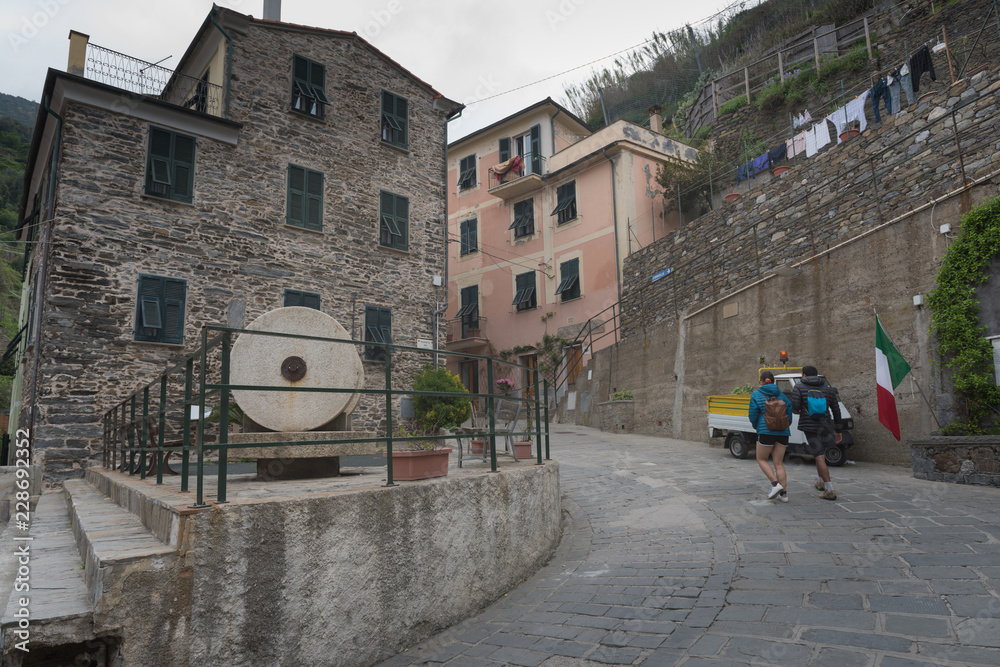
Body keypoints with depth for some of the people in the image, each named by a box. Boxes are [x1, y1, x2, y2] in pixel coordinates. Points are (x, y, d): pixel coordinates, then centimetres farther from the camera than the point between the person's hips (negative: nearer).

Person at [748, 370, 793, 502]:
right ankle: (783, 494, 4)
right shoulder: (782, 395, 12)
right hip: (782, 432, 4)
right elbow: (789, 414, 6)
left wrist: (756, 426, 16)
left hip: (766, 431, -4)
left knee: (761, 459, 11)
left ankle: (775, 484, -7)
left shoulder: (756, 395, 0)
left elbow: (753, 416, -3)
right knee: (778, 463, 9)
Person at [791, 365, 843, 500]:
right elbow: (836, 411, 11)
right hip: (824, 426, 4)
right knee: (821, 453, 26)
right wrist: (838, 430, 17)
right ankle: (820, 481, 33)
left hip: (809, 426, -4)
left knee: (820, 457, -4)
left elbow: (795, 406, -13)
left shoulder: (799, 387, -1)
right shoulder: (828, 389, 10)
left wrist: (798, 411, 11)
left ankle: (830, 490, -6)